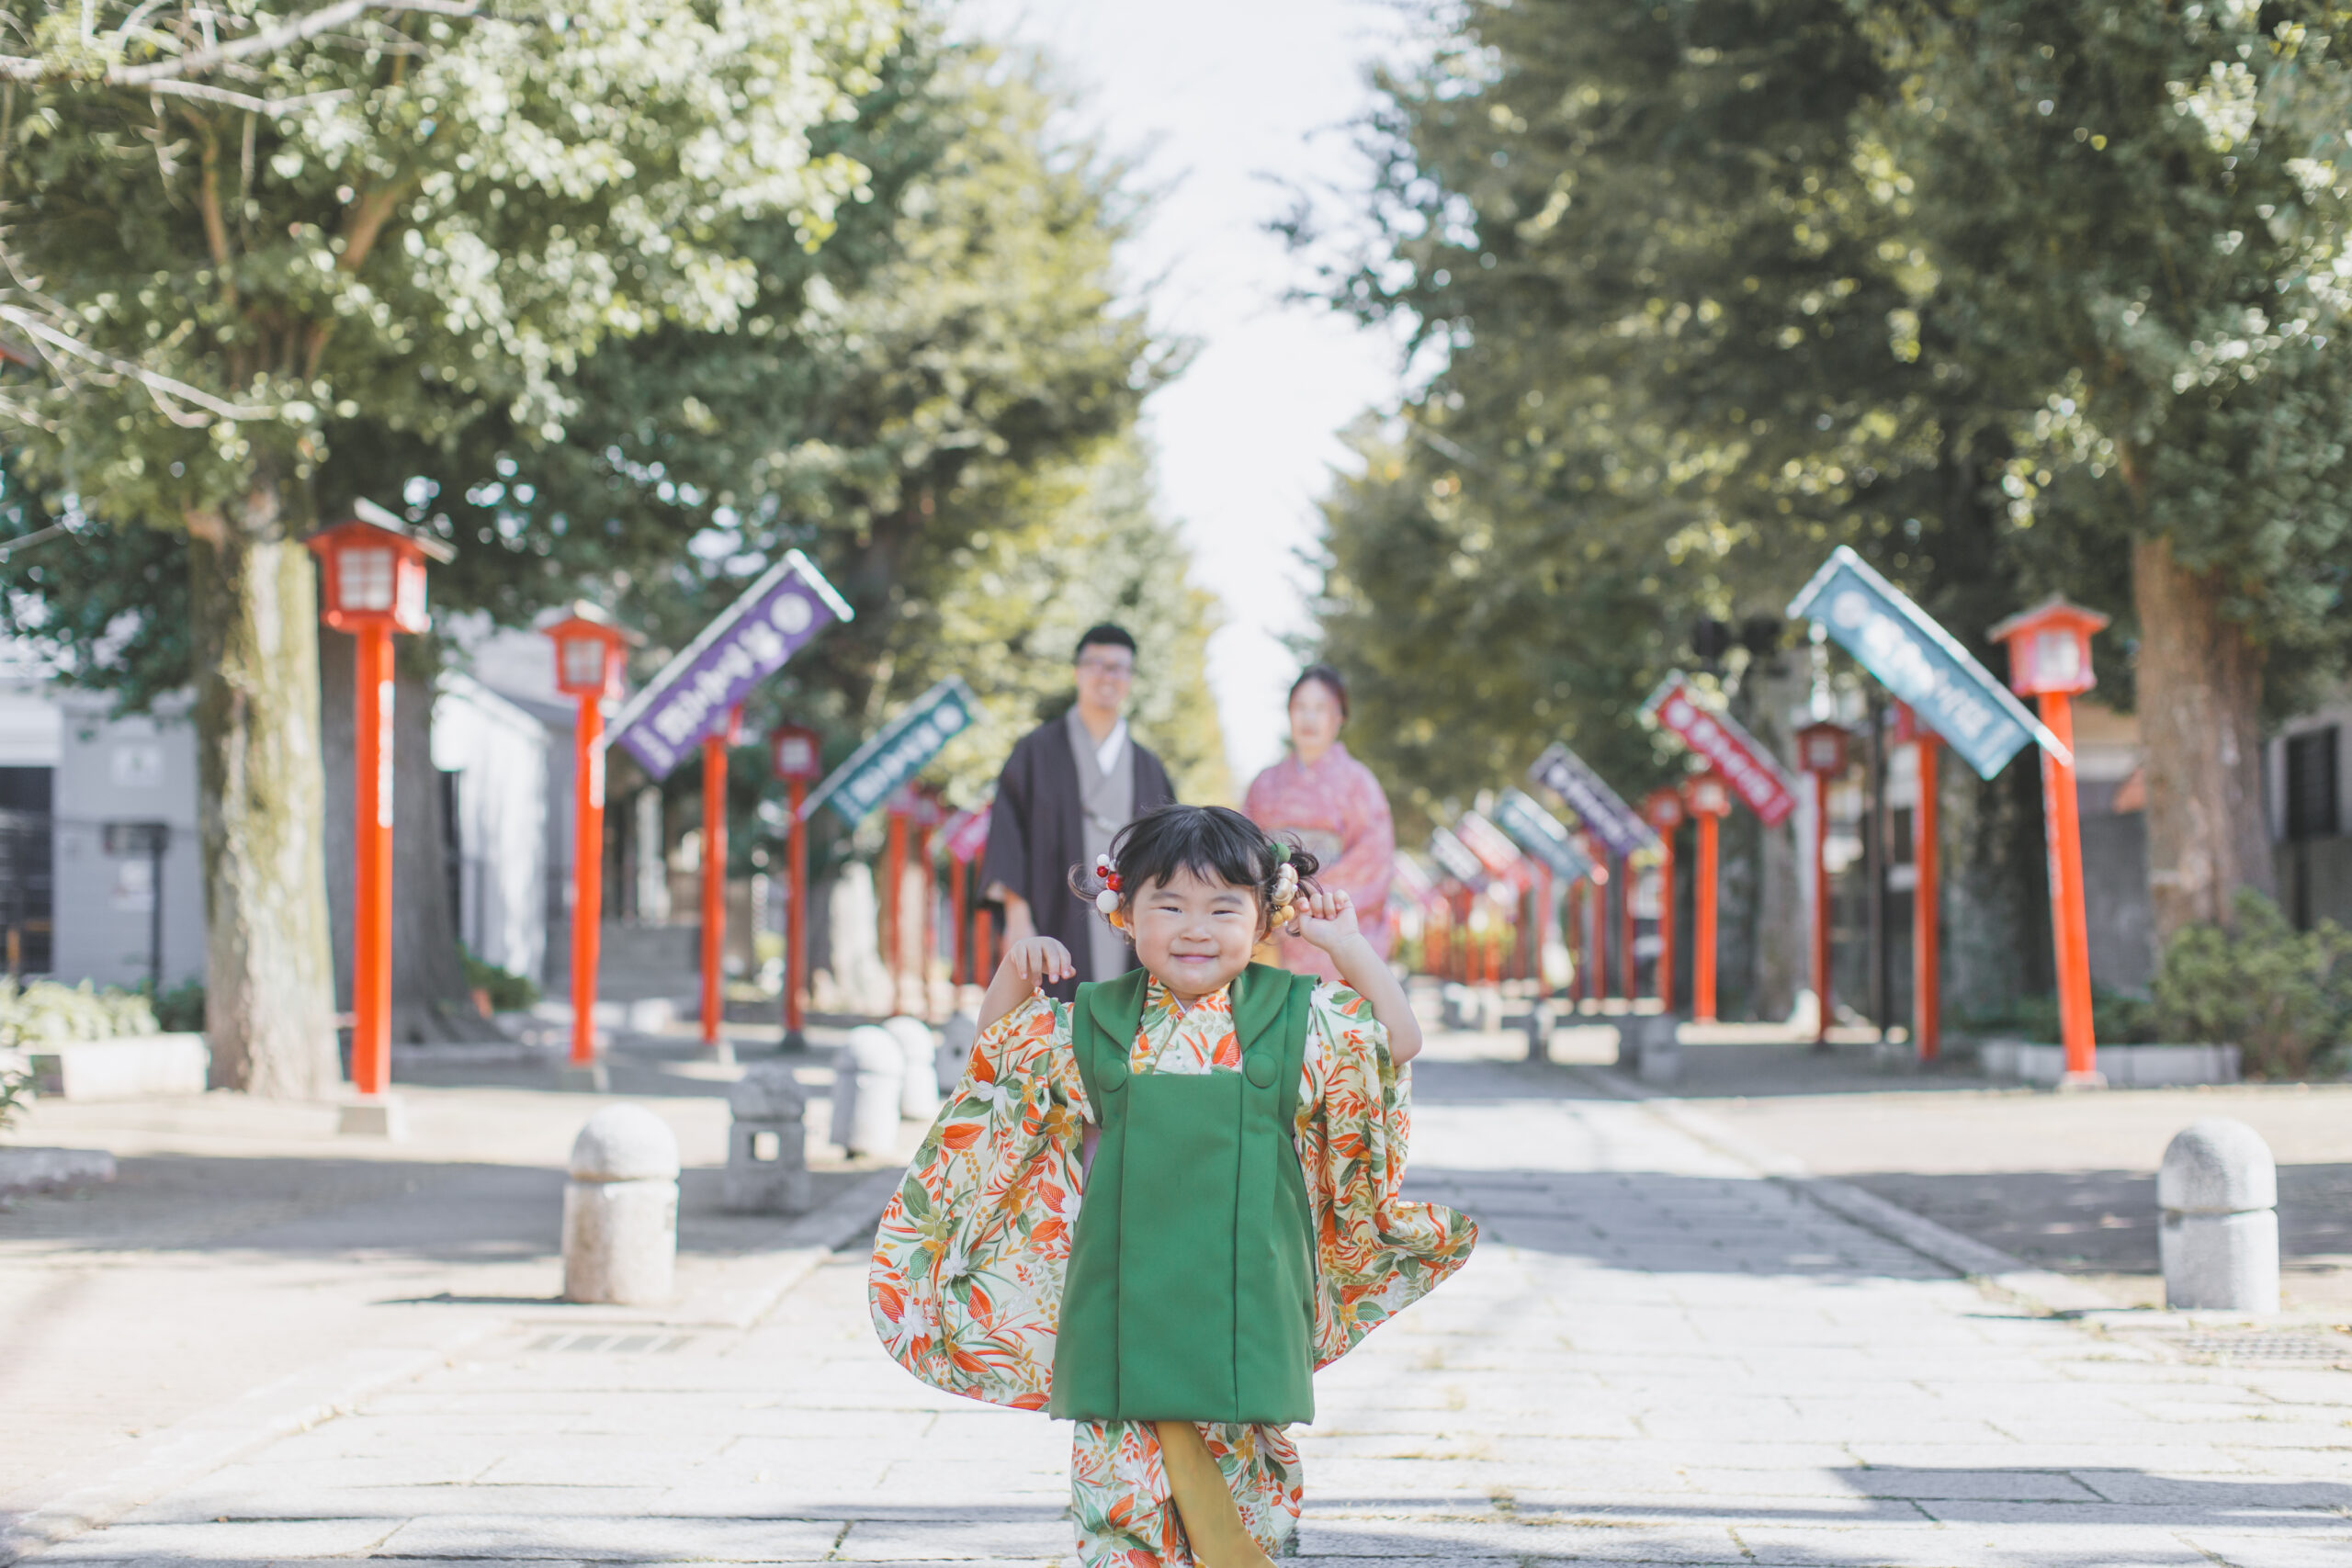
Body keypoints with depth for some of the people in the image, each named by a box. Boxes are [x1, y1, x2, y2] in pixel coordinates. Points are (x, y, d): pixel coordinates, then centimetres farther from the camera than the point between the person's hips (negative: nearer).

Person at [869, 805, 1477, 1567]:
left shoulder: (1300, 1020, 1)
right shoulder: (1088, 1025, 3)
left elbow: (1399, 1044, 9)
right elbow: (990, 1061, 18)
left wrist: (1348, 947, 1)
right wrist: (1013, 974, 2)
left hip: (1245, 1312, 0)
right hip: (1125, 1309, 0)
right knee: (1121, 1505, 0)